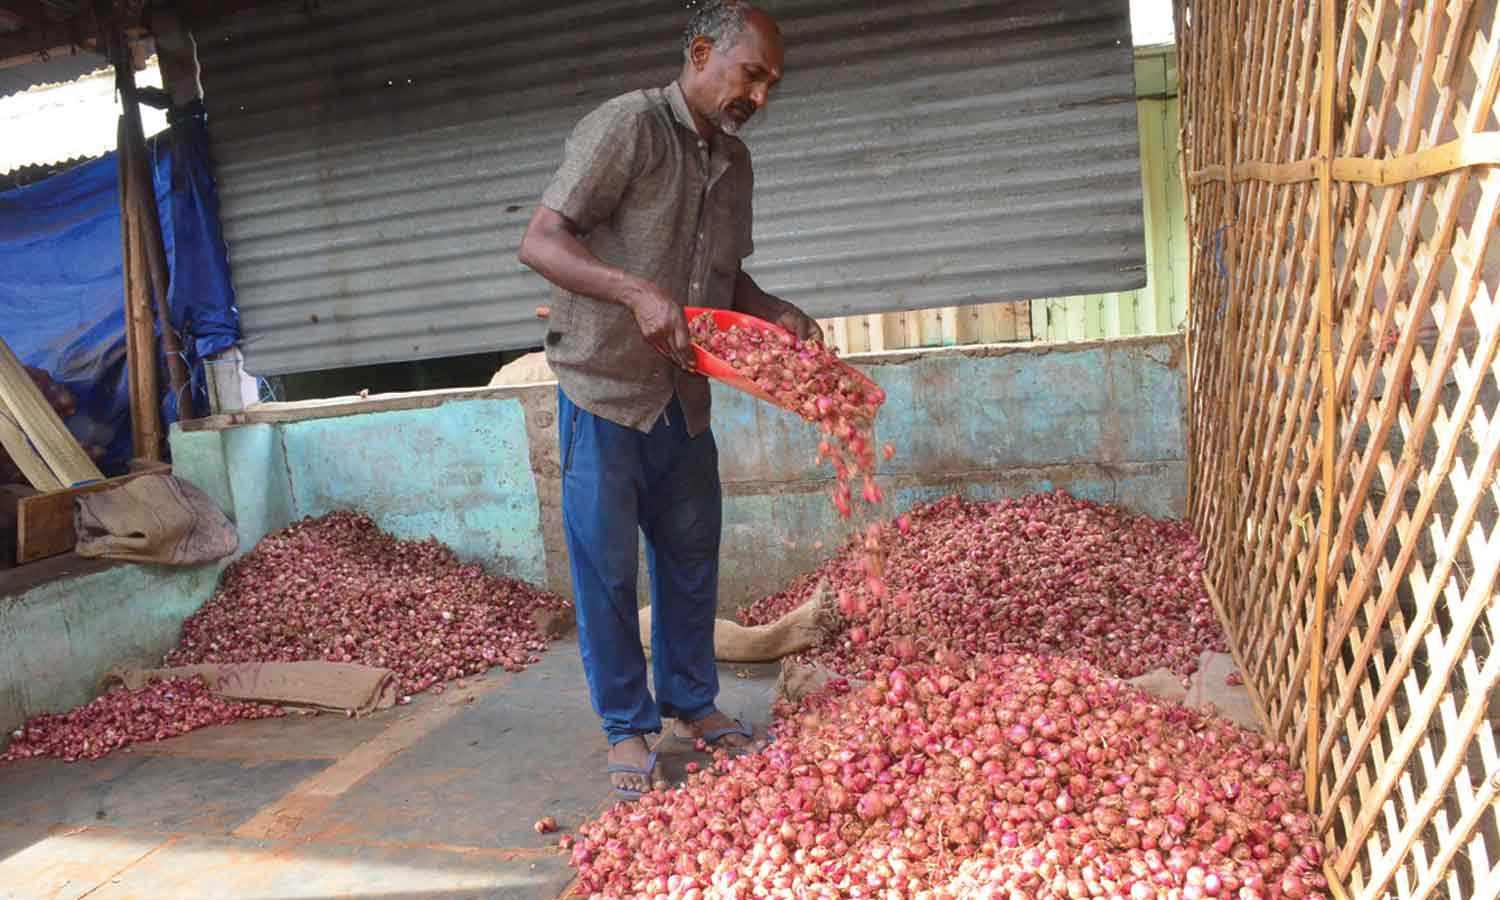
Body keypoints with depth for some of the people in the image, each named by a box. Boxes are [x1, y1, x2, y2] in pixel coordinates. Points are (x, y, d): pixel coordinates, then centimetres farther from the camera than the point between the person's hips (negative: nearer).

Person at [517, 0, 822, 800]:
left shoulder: (733, 161, 11)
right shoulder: (626, 127, -12)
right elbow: (540, 241, -18)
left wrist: (776, 314, -2)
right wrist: (638, 293, -31)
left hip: (682, 396, 7)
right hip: (604, 389, -7)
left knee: (690, 555, 14)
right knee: (606, 566, 3)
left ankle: (690, 702, 31)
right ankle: (627, 727, 18)